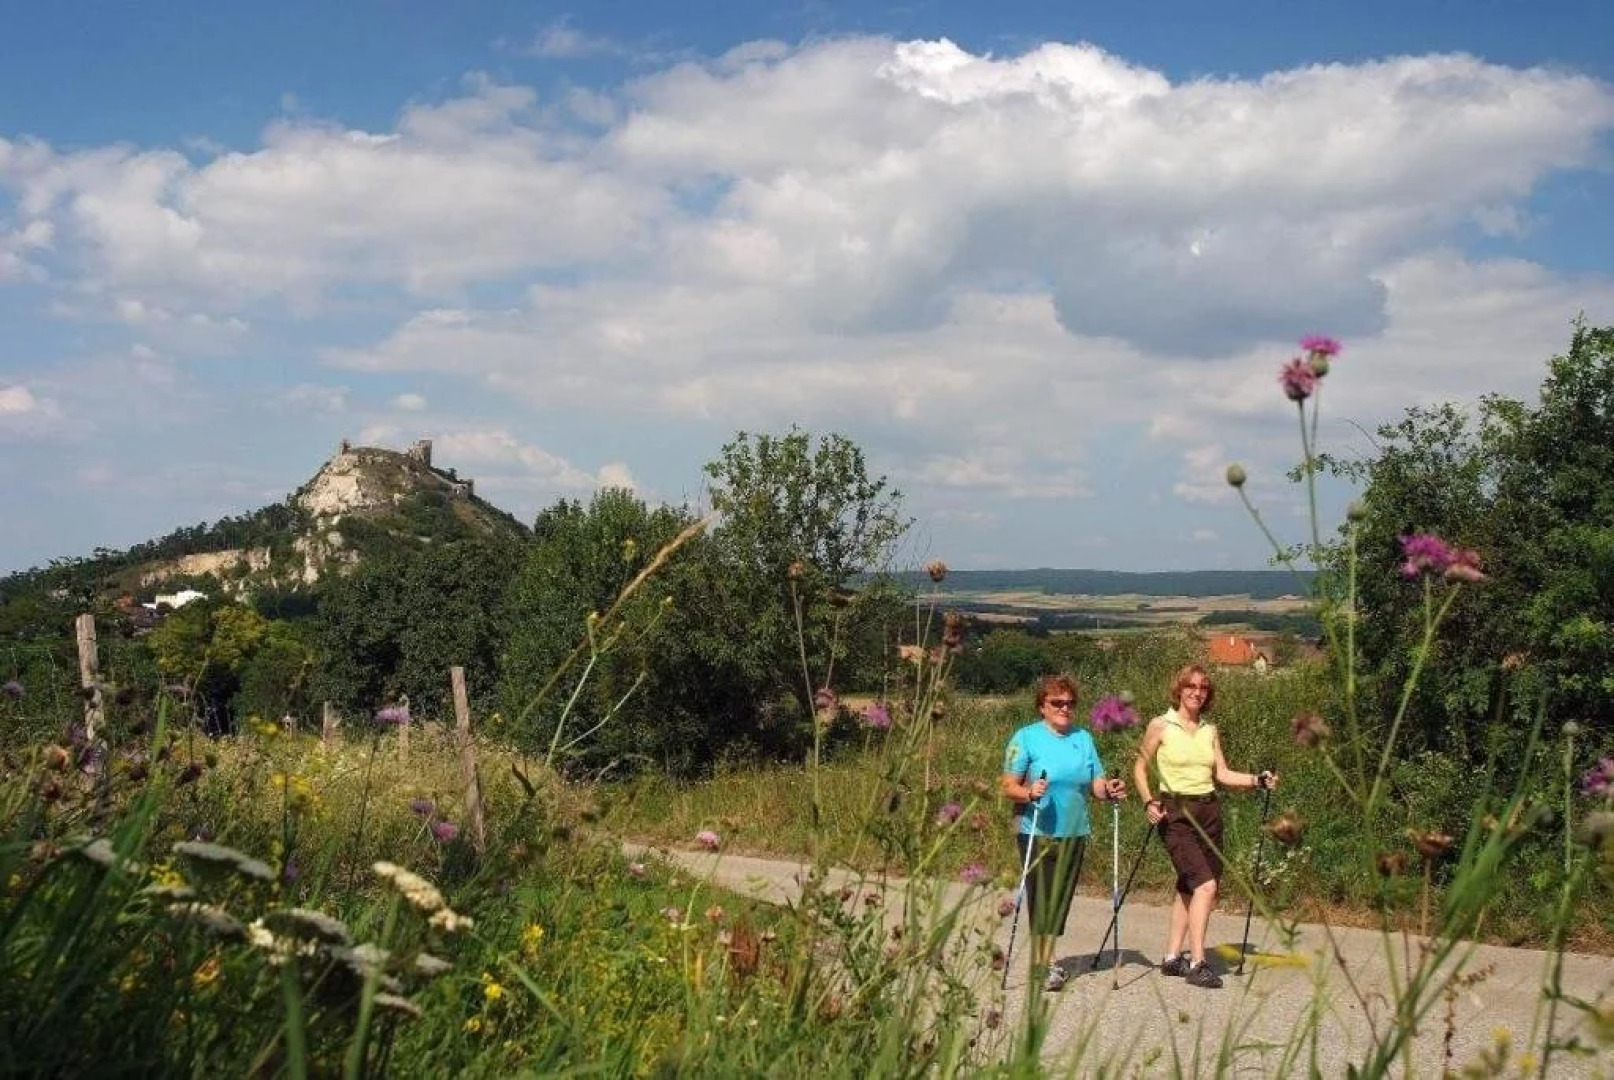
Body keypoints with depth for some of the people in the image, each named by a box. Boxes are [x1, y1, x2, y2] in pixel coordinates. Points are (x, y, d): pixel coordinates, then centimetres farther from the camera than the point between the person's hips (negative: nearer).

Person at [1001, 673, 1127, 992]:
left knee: (1061, 898, 10)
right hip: (1037, 832, -4)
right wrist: (1029, 793, -27)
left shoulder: (1083, 738, 11)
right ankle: (1040, 966, 3)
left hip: (1074, 833, 5)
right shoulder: (1026, 737, -4)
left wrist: (1109, 789, -12)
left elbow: (1096, 783, 9)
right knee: (1041, 899, -4)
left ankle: (1047, 958, 23)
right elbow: (1009, 786, -8)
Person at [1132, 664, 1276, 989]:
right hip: (1176, 813, -6)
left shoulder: (1210, 731, 10)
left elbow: (1222, 774, 10)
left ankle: (1172, 957, 19)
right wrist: (1148, 802, -11)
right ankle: (1197, 963, -15)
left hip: (1208, 811, 6)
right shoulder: (1161, 726, -4)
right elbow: (1140, 767, 2)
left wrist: (1258, 780, -2)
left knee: (1188, 886, 9)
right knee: (1206, 884, -17)